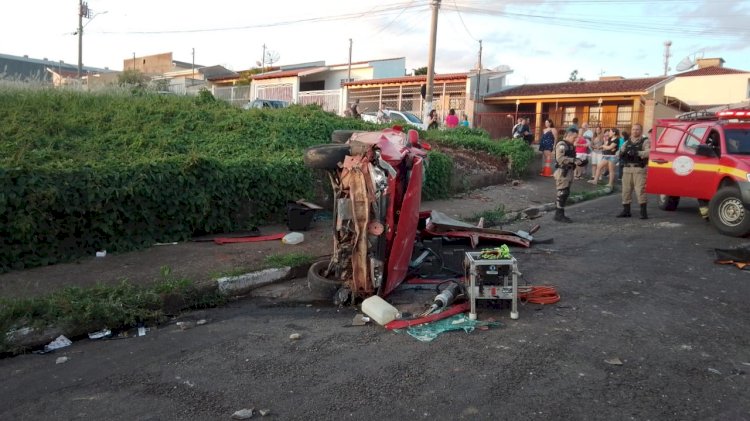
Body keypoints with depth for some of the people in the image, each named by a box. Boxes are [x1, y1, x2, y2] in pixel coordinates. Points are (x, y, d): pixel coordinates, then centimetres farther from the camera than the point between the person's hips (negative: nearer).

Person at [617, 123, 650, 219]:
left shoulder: (645, 141, 4)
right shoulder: (627, 142, 19)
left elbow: (648, 152, -14)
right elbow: (619, 153, 10)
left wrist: (637, 153, -28)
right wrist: (621, 153, -14)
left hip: (639, 169, -5)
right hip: (627, 169, 5)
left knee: (640, 189, -11)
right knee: (626, 189, 5)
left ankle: (643, 211, -9)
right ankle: (626, 210, 13)